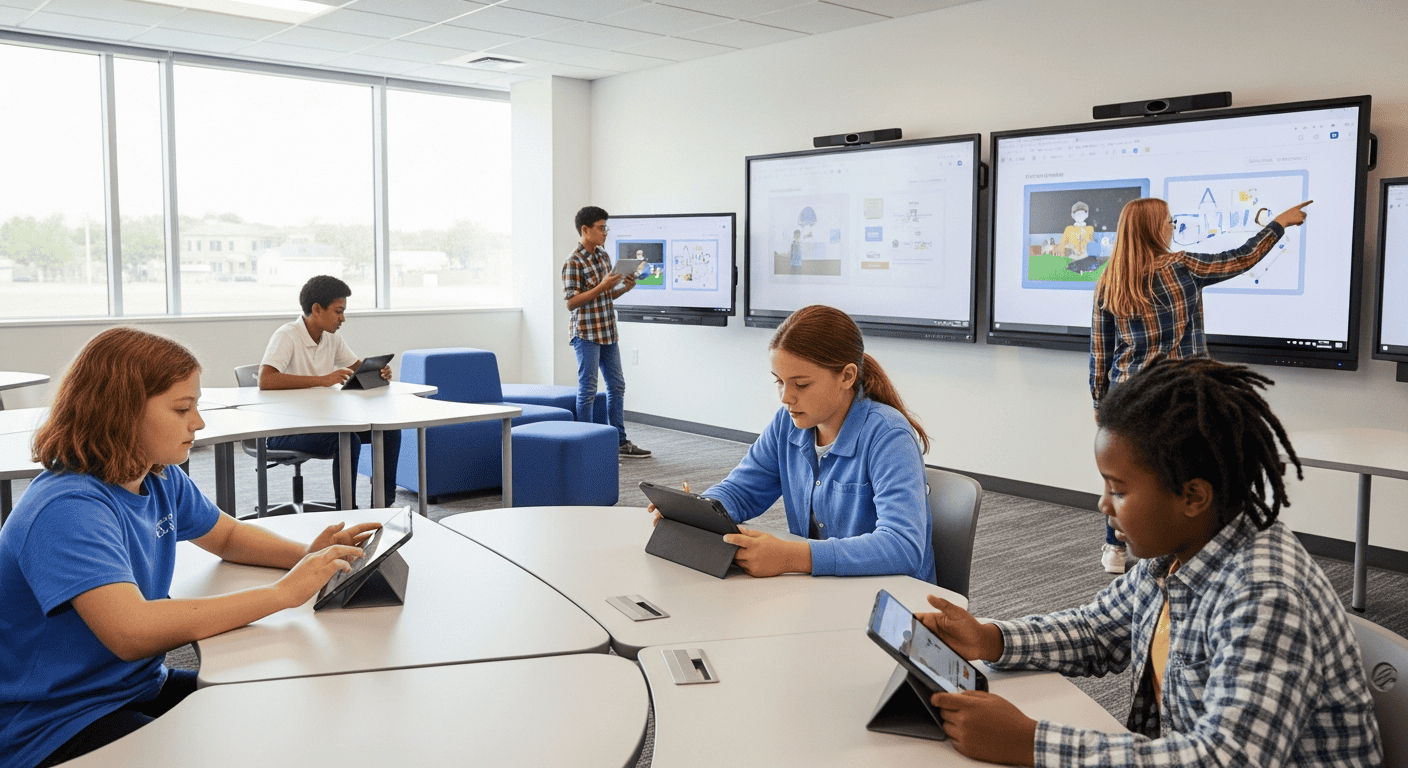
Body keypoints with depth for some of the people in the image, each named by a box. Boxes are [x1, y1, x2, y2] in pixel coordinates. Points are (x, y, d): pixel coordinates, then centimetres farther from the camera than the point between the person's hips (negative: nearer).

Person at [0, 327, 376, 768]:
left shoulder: (160, 479, 2)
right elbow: (131, 632, -38)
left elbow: (227, 536, 18)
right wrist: (283, 593, -33)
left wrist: (310, 557, -3)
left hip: (143, 686, 8)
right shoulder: (67, 509, -25)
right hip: (56, 728, -8)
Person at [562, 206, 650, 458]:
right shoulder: (573, 262, -13)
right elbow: (571, 302, -18)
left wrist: (624, 288, 1)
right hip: (586, 334, -8)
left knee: (617, 386, 11)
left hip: (608, 332, 8)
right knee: (588, 390, -1)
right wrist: (601, 287, -24)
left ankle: (620, 442, 20)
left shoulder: (603, 255, 12)